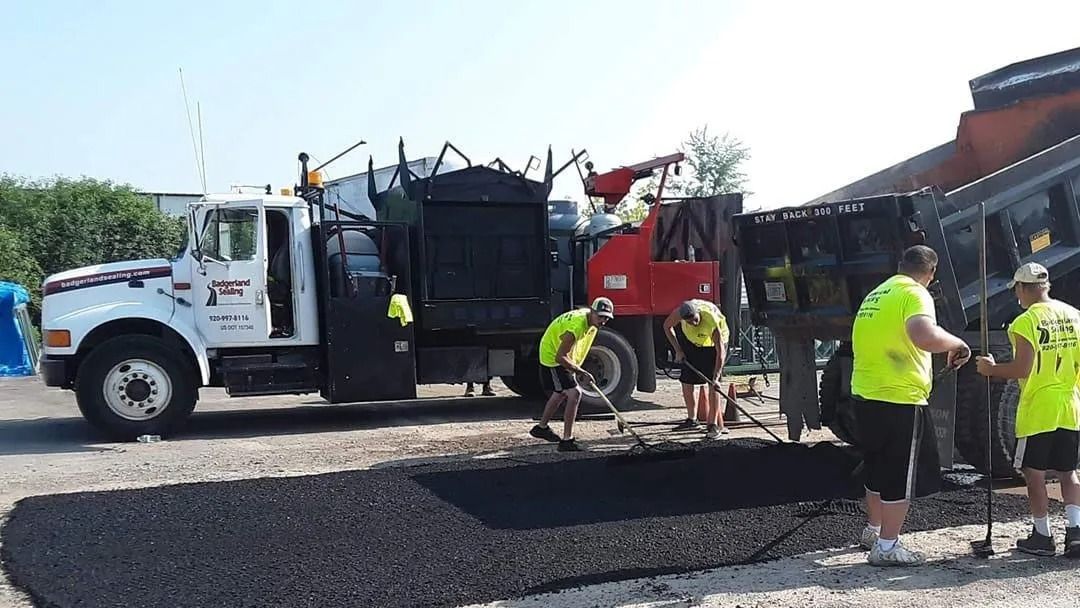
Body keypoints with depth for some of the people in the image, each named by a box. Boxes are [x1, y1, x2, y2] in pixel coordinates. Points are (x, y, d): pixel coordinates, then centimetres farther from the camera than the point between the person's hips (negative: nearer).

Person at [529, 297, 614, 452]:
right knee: (574, 393, -21)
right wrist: (581, 372, -34)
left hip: (562, 358, 10)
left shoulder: (589, 317, -4)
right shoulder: (576, 325, -34)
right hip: (552, 357, -10)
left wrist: (576, 368, 13)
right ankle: (566, 440, -17)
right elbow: (560, 357, -34)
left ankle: (541, 427, 47)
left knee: (561, 393, 26)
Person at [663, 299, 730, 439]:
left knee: (712, 384, -15)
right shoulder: (679, 313, -32)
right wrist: (678, 350, -12)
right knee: (686, 380, 3)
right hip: (690, 341, 4)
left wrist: (716, 378, -45)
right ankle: (691, 420, 17)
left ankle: (714, 424, -12)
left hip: (713, 343, -4)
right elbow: (667, 326, -9)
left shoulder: (712, 320, -42)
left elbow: (720, 353, -39)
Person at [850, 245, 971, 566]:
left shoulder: (875, 294, 14)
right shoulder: (915, 294, -12)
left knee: (878, 469, 22)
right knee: (901, 477, 3)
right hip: (899, 400, -8)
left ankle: (873, 530, 35)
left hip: (865, 395, 8)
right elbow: (925, 336, -32)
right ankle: (887, 547, 8)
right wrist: (957, 344, -15)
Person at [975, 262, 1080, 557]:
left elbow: (1022, 369, -19)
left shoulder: (1026, 322, -14)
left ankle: (1042, 536, 12)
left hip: (1037, 412, -5)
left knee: (1034, 474, 7)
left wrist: (991, 369, -3)